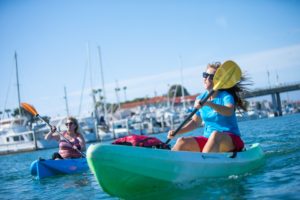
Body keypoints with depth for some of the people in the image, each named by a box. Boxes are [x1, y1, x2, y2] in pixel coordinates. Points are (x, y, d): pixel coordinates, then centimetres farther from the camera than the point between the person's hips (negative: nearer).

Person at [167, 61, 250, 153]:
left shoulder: (226, 96, -8)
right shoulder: (200, 99, 8)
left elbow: (229, 111, -31)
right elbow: (195, 122, 17)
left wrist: (209, 104, -45)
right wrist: (177, 132, 4)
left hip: (231, 140, -6)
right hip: (208, 139, 6)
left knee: (215, 134, -38)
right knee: (182, 142, -15)